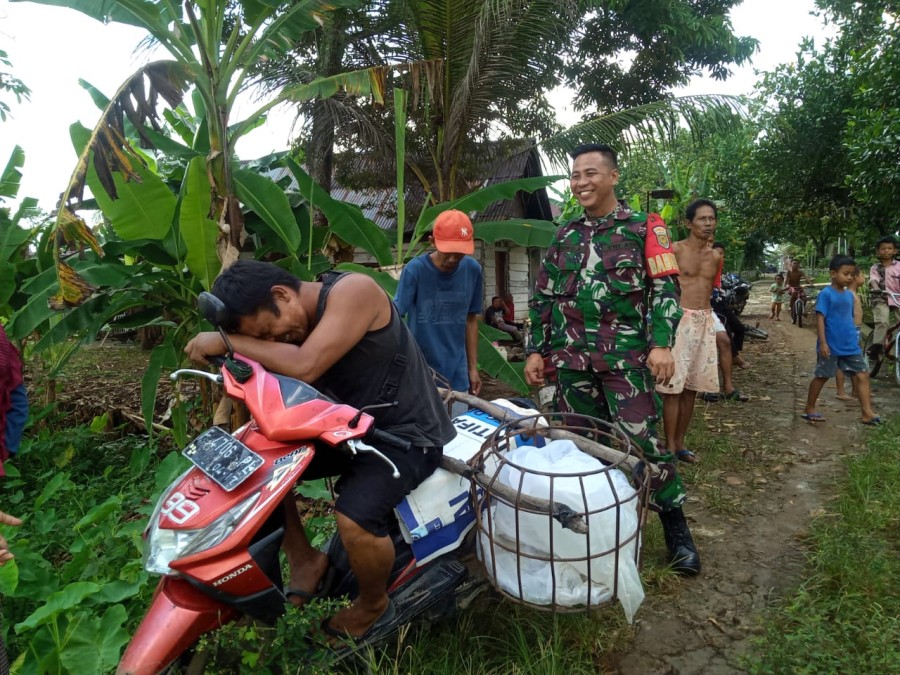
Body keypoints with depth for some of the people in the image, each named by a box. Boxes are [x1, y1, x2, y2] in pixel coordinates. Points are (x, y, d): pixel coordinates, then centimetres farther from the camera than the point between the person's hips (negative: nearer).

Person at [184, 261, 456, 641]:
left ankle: (374, 604, 3)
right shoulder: (294, 328, 2)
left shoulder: (351, 291, -22)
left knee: (354, 517, -29)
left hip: (408, 433, -8)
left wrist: (226, 343, -24)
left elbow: (304, 367, -33)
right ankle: (304, 559, 14)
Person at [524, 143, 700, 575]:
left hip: (626, 357, -4)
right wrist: (536, 350, 11)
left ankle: (676, 529, 10)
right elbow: (543, 297, 17)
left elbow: (664, 288, -2)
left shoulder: (642, 229, 5)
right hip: (571, 360, 4)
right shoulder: (564, 237, 16)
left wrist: (661, 344, -14)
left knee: (644, 442, -7)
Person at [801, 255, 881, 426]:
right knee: (821, 377, 5)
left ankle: (867, 413, 2)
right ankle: (809, 410, 19)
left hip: (850, 345, 7)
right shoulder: (826, 294, -13)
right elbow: (820, 318, -16)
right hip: (830, 346, -7)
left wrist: (855, 338, 19)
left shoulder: (849, 295, 8)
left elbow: (849, 319, 17)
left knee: (863, 375, 0)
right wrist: (823, 343, -21)